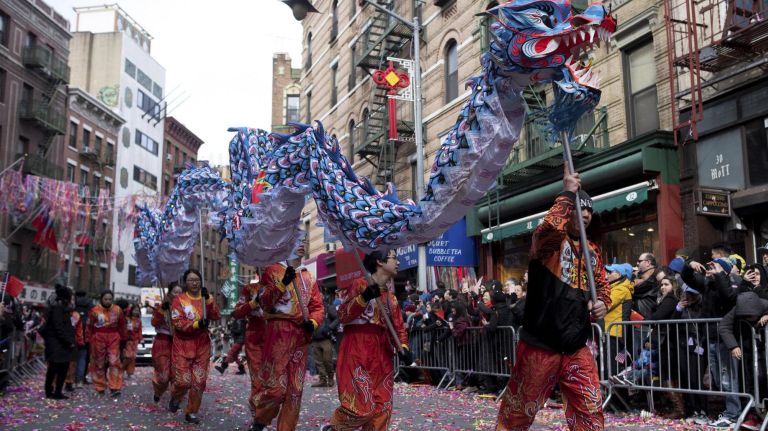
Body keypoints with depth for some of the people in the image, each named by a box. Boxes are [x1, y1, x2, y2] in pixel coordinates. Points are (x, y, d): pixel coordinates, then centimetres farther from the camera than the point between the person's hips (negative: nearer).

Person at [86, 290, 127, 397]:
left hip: (113, 339, 1)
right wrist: (88, 341, 2)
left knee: (114, 362, -9)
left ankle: (115, 388, -9)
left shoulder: (117, 310, 3)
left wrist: (123, 340, 13)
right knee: (99, 364, 8)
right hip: (98, 339, -1)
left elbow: (122, 326, 11)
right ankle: (100, 388, 18)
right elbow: (89, 327, 1)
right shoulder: (95, 310, -4)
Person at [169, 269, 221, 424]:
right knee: (183, 381, -3)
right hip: (183, 345, -3)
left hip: (202, 346, 3)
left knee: (199, 382, 3)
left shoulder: (206, 299, 7)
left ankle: (191, 412, 18)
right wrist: (197, 324, -24)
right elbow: (177, 322, -14)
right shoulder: (179, 300, -4)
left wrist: (208, 299, -19)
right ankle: (176, 398, 30)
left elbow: (216, 316, -8)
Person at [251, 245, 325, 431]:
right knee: (276, 386, -10)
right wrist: (283, 283, -20)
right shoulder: (273, 270, 5)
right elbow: (265, 302, -7)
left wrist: (313, 322, -7)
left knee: (295, 389, 6)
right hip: (279, 331, -5)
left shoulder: (308, 276, 18)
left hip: (302, 335, 5)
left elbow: (318, 306, 13)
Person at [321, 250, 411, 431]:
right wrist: (364, 298, -22)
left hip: (381, 354, 7)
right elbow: (343, 316, -9)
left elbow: (398, 326, 17)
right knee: (361, 406, -13)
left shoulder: (391, 296, 18)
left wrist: (403, 348, -1)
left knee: (382, 408, 2)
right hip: (358, 351, -7)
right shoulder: (360, 284, -2)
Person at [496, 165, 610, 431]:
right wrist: (568, 192, -19)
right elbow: (550, 227, -31)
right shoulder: (550, 240, -7)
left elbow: (602, 284, 24)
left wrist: (602, 302, 1)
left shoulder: (593, 252, 14)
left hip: (576, 348, 6)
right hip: (541, 346, -6)